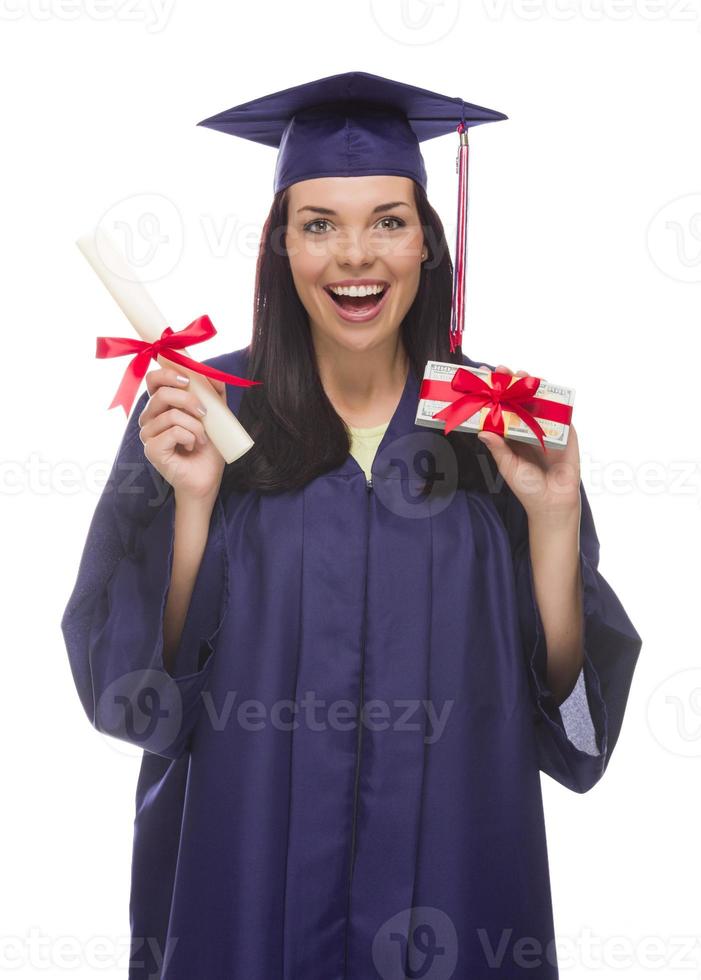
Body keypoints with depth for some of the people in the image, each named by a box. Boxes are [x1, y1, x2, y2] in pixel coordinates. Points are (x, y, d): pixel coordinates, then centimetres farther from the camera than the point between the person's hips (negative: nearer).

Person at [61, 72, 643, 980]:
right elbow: (145, 677, -8)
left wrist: (551, 521, -18)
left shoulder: (504, 426, -5)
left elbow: (565, 695, -4)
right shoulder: (194, 411, -8)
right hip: (251, 860, -1)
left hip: (448, 861, 2)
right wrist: (194, 501, -21)